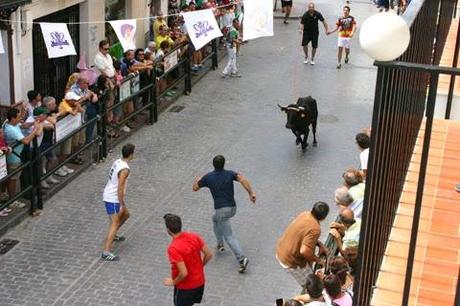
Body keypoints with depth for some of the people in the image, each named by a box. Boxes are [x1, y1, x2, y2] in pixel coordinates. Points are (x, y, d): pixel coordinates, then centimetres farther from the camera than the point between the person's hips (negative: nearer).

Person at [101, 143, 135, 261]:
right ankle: (106, 252, -15)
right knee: (115, 224, -10)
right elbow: (120, 188, -26)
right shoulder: (125, 169, -23)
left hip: (108, 195, 9)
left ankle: (113, 235, 41)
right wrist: (122, 205, -20)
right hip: (113, 199, -9)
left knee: (126, 214, 26)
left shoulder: (117, 162, 5)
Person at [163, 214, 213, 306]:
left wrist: (173, 282, -12)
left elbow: (183, 273, -31)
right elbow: (209, 255, -3)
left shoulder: (173, 248, -30)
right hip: (200, 282, 6)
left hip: (185, 287, -6)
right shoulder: (194, 236, -10)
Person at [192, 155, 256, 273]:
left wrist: (197, 180, 32)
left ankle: (242, 259, -15)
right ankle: (220, 244, 33)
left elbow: (195, 188, 10)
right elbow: (242, 179, -18)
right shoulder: (230, 174, 1)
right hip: (232, 208, 5)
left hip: (221, 209, -5)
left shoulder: (208, 177, -3)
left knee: (229, 237, -3)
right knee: (215, 219, 32)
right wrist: (251, 193, -21)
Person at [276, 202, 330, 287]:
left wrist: (320, 245, 6)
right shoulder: (315, 229, -29)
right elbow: (304, 251, -36)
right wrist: (318, 260, -19)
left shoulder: (304, 214, -3)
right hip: (291, 261, -8)